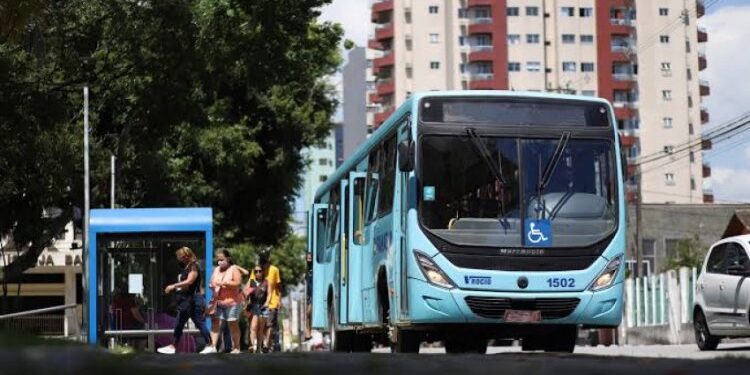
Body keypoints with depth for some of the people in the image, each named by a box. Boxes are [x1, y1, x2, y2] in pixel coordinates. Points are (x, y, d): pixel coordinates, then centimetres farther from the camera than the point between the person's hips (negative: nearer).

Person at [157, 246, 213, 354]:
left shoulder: (194, 267, -14)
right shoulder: (186, 268, 15)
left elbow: (189, 281, -26)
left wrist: (173, 286, -25)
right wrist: (172, 288, 8)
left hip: (193, 300, -10)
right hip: (186, 301, 10)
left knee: (200, 323, -5)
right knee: (179, 325, 10)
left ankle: (210, 346, 0)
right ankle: (172, 347, 15)